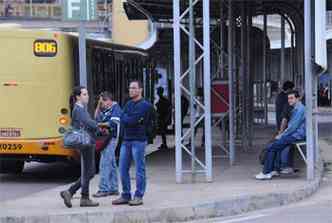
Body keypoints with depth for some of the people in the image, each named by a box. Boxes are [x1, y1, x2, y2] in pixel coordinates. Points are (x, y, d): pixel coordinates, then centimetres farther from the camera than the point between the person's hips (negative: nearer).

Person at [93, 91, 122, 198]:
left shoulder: (116, 108, -8)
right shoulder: (106, 110, 17)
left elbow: (113, 123, -19)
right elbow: (96, 118, 12)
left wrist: (101, 124, -9)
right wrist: (98, 105, 5)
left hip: (111, 138, -9)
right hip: (105, 139, 9)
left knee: (104, 164, -12)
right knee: (111, 164, 12)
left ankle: (104, 189, -11)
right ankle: (114, 188, 18)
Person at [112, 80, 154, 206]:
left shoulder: (145, 105, -7)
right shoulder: (128, 104, 16)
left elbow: (132, 120, -17)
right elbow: (122, 120, 4)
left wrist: (127, 119, -1)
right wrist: (131, 120, -10)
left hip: (138, 140, -8)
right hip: (126, 140, 8)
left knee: (139, 169, -3)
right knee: (123, 169, 8)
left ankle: (138, 197, 2)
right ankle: (126, 196, 16)